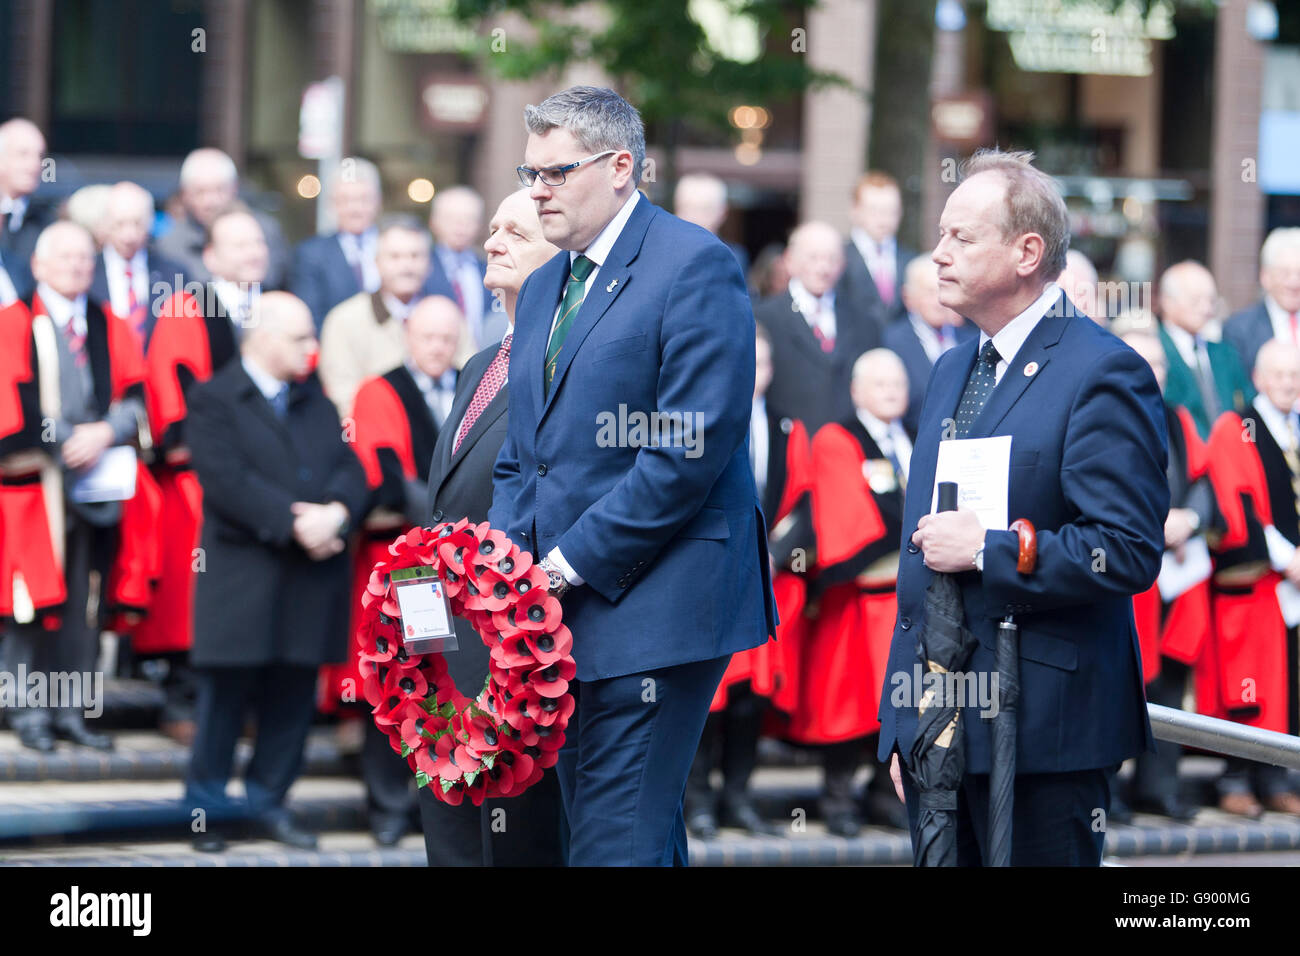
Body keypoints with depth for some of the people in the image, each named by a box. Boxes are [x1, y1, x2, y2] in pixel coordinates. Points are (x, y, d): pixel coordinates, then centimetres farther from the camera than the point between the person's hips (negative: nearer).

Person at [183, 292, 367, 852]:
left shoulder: (315, 401, 17)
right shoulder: (214, 401, -3)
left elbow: (349, 468, 8)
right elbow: (227, 481, -15)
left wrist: (336, 512, -14)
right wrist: (293, 524, -20)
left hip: (313, 575, 6)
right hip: (242, 573, -6)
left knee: (293, 695, 7)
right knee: (228, 691, -2)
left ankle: (268, 802, 17)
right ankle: (208, 808, 7)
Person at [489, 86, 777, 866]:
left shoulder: (695, 267, -8)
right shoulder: (544, 289, 20)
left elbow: (690, 451, -16)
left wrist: (572, 560, -15)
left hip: (651, 608, -8)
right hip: (564, 615, 8)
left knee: (618, 844, -12)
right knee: (645, 837, 11)